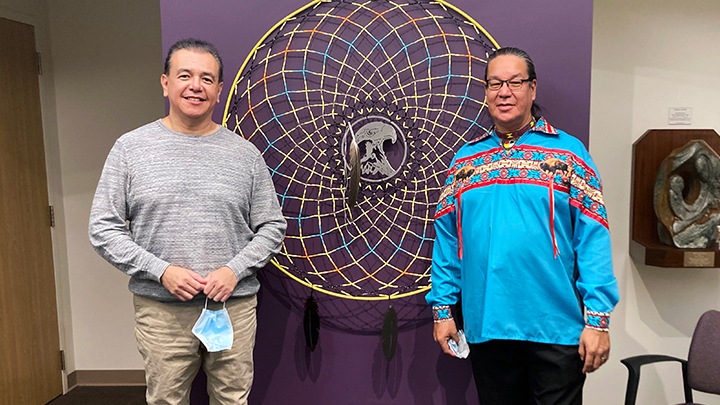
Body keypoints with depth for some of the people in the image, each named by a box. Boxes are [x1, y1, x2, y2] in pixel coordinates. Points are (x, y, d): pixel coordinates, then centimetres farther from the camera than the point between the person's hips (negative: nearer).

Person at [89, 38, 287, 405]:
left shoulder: (245, 154, 4)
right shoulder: (131, 147, 1)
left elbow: (272, 227, 6)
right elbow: (103, 229, 1)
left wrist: (235, 269, -10)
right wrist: (161, 270, -11)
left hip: (234, 306, 1)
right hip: (160, 309, 0)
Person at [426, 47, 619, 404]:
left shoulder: (568, 152, -1)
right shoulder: (465, 158, 8)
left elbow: (593, 239, -6)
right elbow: (447, 240, 8)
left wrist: (598, 320, -11)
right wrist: (443, 308, 4)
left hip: (555, 330, -2)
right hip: (485, 327, 3)